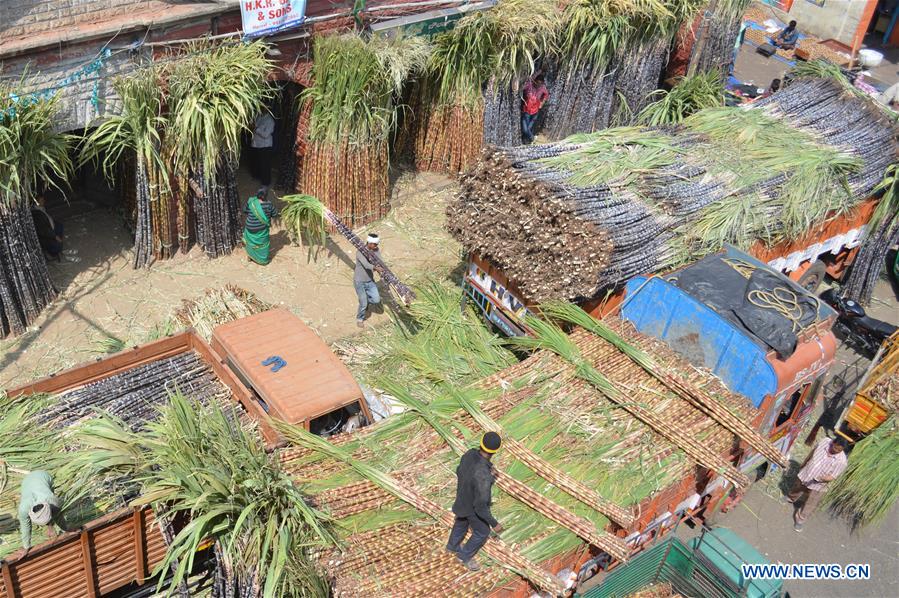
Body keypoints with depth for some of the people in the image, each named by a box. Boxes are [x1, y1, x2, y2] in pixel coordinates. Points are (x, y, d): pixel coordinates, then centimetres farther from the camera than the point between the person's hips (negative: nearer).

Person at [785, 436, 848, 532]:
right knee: (795, 490, 32)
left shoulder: (841, 461, -29)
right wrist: (804, 464, 16)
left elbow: (832, 477, -23)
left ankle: (799, 521, 35)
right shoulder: (825, 441, -18)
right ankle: (790, 499, 63)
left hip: (817, 486, -4)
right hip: (804, 475, 4)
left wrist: (821, 478, -44)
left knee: (808, 506, 11)